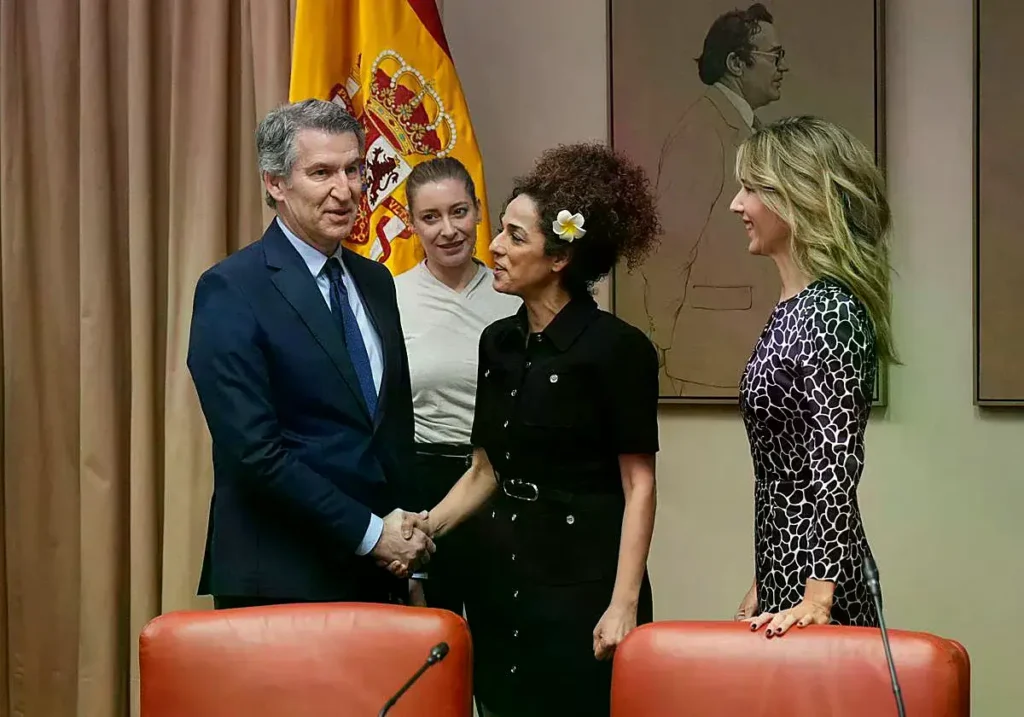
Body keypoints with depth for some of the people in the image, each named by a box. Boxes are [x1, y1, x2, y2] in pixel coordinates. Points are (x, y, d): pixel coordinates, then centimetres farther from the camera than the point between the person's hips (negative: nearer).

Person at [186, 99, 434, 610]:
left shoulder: (375, 282, 11)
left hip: (376, 574, 6)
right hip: (281, 586, -6)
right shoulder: (231, 292, -11)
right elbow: (254, 452, -17)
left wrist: (405, 538, 4)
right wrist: (369, 533, -14)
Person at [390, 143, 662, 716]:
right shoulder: (498, 342, 9)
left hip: (584, 581, -6)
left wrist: (624, 605, -17)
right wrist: (423, 530, 1)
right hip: (504, 577, 7)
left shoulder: (616, 347, -11)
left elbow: (639, 486, -11)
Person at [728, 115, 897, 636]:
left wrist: (817, 599, -25)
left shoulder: (830, 313, -16)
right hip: (783, 575, 9)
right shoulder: (792, 308, 12)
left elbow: (837, 466, -22)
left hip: (814, 576, -9)